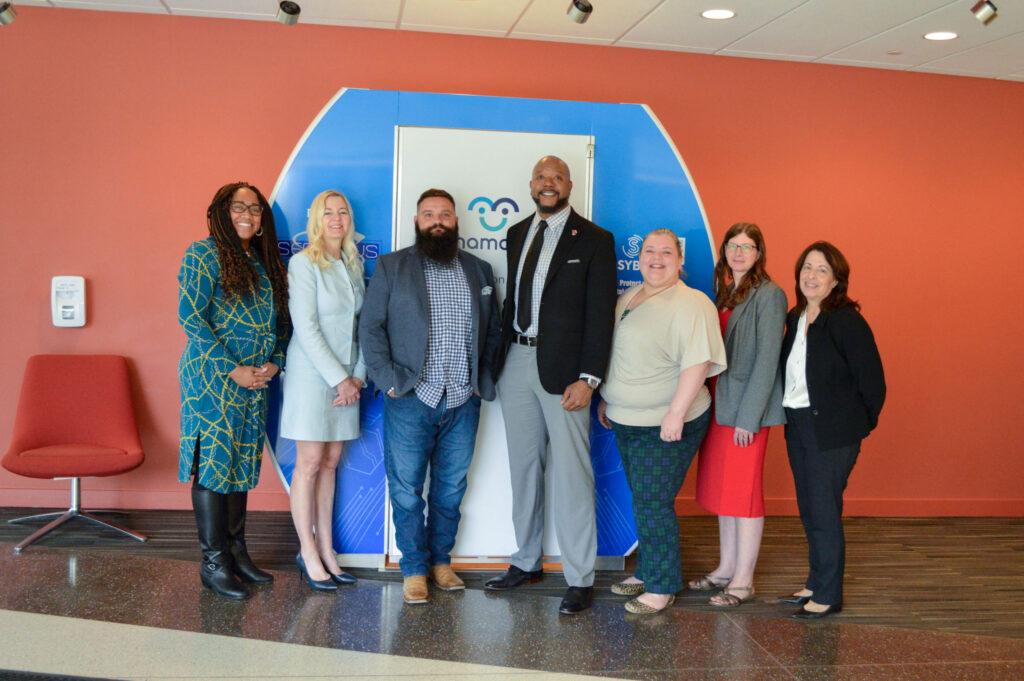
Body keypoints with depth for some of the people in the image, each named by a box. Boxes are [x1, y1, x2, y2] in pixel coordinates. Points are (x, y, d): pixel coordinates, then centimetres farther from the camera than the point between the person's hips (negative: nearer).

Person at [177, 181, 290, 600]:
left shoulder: (264, 260, 14)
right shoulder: (204, 254, -6)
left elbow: (281, 318, 16)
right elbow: (190, 316, -13)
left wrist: (275, 362, -1)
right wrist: (232, 369, -15)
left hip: (255, 379, 7)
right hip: (213, 377, -7)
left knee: (242, 463, 11)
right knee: (214, 462, -2)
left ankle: (236, 551, 22)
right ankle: (214, 563, 7)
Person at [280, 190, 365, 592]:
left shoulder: (353, 264, 10)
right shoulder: (303, 263, -8)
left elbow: (363, 324, 9)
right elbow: (306, 328, -14)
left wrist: (358, 375, -2)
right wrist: (338, 378, -14)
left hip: (347, 379, 6)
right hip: (312, 374, -6)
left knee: (331, 463, 10)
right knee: (310, 463, 1)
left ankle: (326, 549, 18)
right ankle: (308, 553, 11)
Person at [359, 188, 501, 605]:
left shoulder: (478, 270, 11)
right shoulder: (392, 267, 2)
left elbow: (493, 330, 14)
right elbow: (370, 327, -2)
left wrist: (484, 379, 4)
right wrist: (388, 380, -10)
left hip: (463, 402, 3)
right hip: (410, 400, -3)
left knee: (450, 489, 12)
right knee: (407, 489, 3)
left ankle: (441, 560, 26)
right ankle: (414, 569, 15)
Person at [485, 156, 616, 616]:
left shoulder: (594, 240, -4)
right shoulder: (517, 234, 13)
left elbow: (600, 314, -9)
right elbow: (512, 297, 13)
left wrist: (588, 378, -16)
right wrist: (498, 359, 8)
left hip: (562, 368, -5)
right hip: (516, 361, 6)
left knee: (570, 473, -3)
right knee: (523, 467, 14)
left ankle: (580, 579, 7)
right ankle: (527, 561, 27)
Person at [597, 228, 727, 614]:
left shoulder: (691, 304, -15)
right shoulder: (627, 299, 12)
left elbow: (697, 363, -22)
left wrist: (676, 413, -26)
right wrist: (606, 399, 21)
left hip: (665, 426, -8)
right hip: (627, 422, 8)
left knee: (653, 503, -4)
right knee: (643, 500, 16)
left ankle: (662, 586, 10)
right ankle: (646, 571, 30)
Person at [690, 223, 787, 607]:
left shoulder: (768, 295, -9)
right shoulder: (723, 293, 13)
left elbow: (767, 359, -14)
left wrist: (749, 417, -16)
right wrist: (711, 402, 6)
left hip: (748, 408, -8)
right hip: (719, 405, 8)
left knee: (743, 491, -1)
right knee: (721, 489, 14)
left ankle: (743, 581, 9)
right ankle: (726, 569, 26)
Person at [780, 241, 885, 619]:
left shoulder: (847, 322, -15)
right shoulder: (796, 318, 8)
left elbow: (872, 381, -12)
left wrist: (857, 425, -4)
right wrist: (791, 418, 12)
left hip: (832, 432, -7)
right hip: (797, 426, 8)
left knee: (824, 513, -1)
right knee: (808, 510, 16)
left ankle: (828, 595, 12)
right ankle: (816, 583, 30)